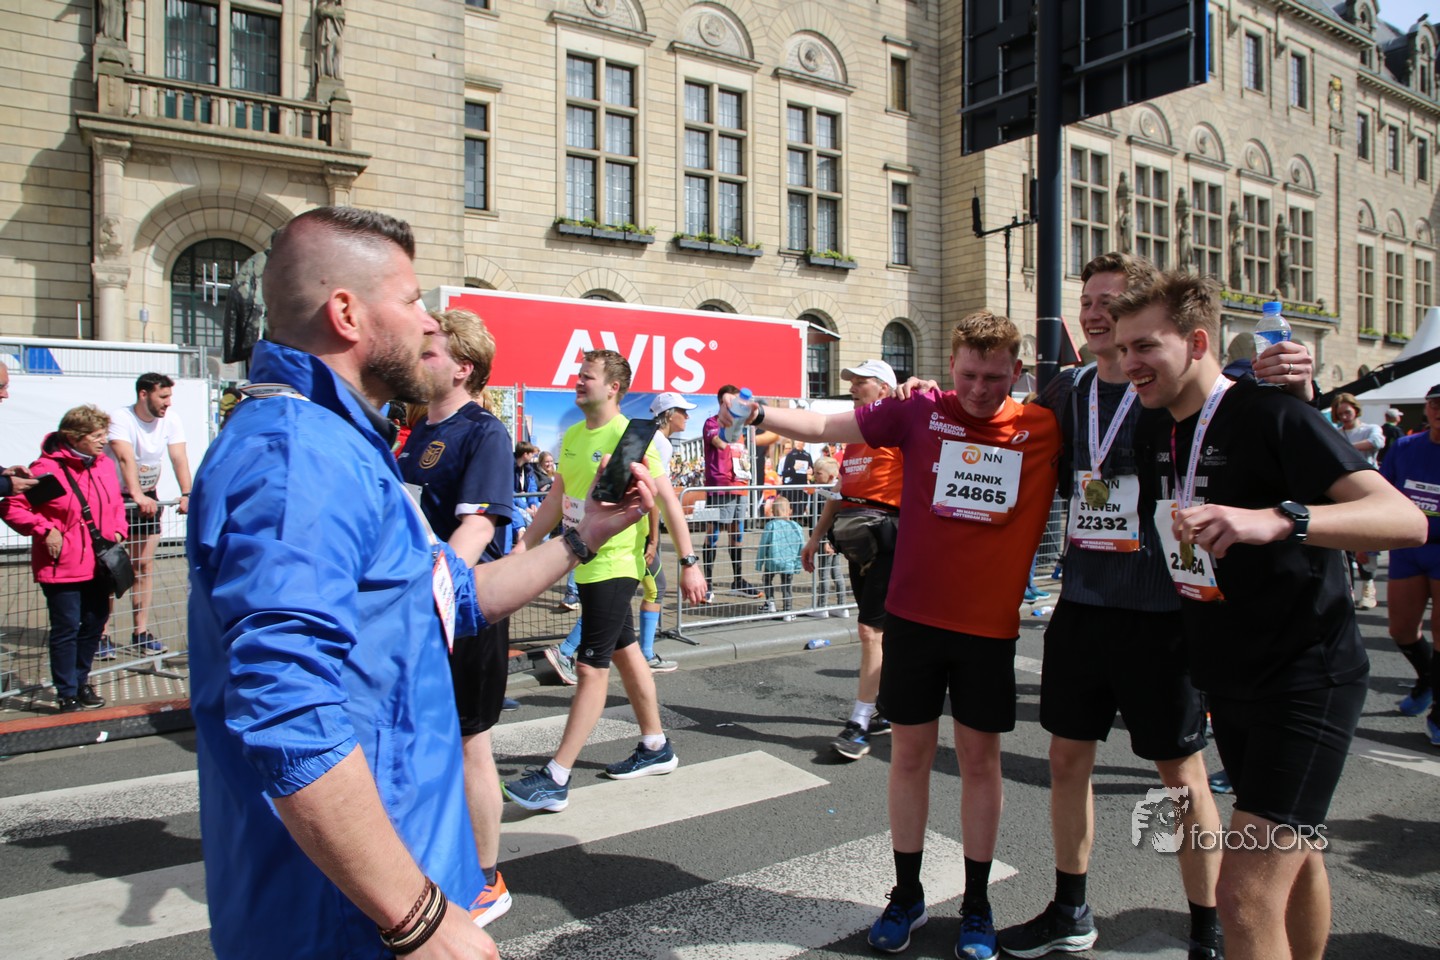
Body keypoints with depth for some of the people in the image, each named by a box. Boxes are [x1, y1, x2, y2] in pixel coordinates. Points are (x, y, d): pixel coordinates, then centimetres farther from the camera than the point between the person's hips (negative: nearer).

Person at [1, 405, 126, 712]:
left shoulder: (104, 464, 4)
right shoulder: (47, 468, -16)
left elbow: (115, 503, 18)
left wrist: (117, 530, 3)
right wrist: (45, 531, -19)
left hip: (98, 564, 6)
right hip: (62, 567, -6)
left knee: (96, 622, 16)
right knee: (66, 628, 2)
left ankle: (81, 681, 34)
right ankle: (67, 695, 16)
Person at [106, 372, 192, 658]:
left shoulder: (171, 421, -4)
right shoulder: (120, 418, -18)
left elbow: (179, 458, -15)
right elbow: (125, 457, -32)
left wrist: (187, 494, -30)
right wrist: (137, 495, -44)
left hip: (148, 499, 4)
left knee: (145, 564, 4)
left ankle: (141, 633, 11)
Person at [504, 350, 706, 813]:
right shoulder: (572, 437, 9)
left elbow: (669, 500, -14)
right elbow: (556, 499, 17)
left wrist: (689, 563, -17)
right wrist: (523, 546, 13)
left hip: (613, 564, -9)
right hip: (585, 563, 9)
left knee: (591, 667, -5)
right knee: (625, 652, 17)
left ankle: (556, 779, 0)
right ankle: (656, 748, 32)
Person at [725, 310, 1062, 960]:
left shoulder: (1045, 430, -2)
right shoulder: (921, 412, -3)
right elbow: (829, 426, -4)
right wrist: (760, 415, -16)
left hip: (990, 624, 0)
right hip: (914, 614, 0)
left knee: (980, 760, 11)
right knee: (910, 751, 11)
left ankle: (977, 906, 30)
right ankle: (907, 895, 30)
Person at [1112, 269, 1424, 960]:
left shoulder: (1271, 416, -17)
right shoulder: (1157, 437, 6)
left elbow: (1406, 520, -26)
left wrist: (1277, 519, -42)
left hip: (1305, 679, -7)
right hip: (1226, 682, 8)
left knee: (1245, 893, -11)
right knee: (1294, 857, 24)